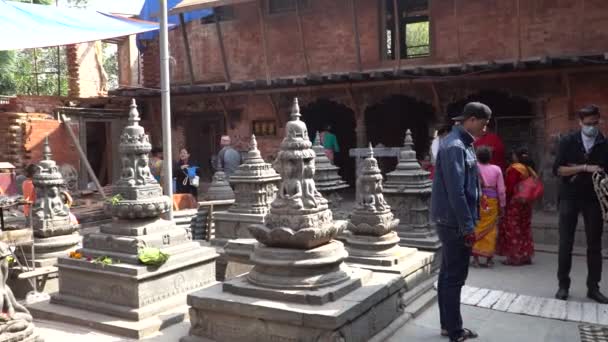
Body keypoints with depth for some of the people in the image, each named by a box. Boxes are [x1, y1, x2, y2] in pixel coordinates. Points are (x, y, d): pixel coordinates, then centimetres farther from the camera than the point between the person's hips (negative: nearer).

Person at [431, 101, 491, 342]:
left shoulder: (462, 143, 13)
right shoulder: (454, 146, -19)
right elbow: (455, 190, -24)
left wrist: (469, 219, 18)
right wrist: (467, 225, -21)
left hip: (452, 219, 10)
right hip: (454, 221, -10)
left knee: (448, 274, 15)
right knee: (455, 277, -1)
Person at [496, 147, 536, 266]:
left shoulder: (514, 169, -13)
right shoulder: (529, 170, 9)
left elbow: (509, 188, -17)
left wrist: (504, 201, -10)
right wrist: (528, 198, 16)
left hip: (514, 203, -8)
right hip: (526, 203, 8)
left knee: (513, 229, -3)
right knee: (525, 229, 12)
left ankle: (514, 257, -2)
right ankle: (526, 255, 17)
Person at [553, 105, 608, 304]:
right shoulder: (568, 142, -2)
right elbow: (558, 170, -10)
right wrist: (585, 168, -19)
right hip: (569, 198, -2)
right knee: (565, 243, 0)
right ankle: (563, 285, 9)